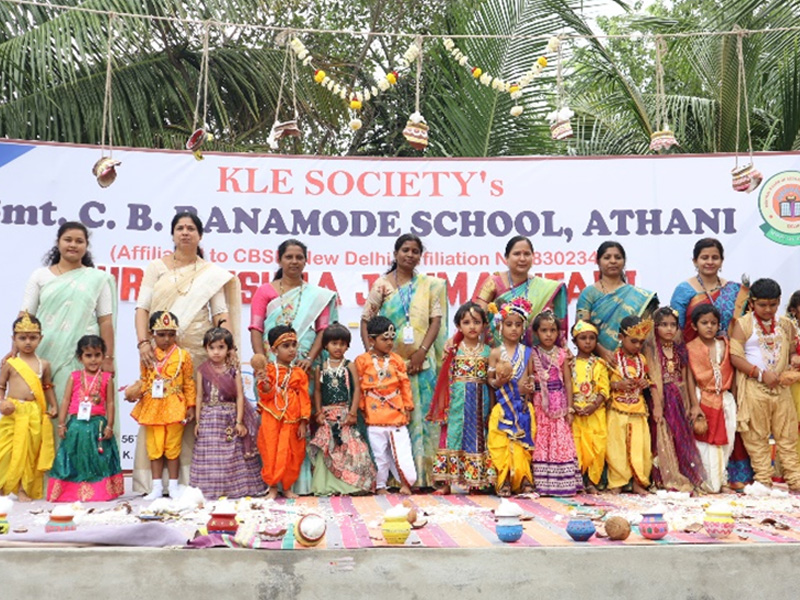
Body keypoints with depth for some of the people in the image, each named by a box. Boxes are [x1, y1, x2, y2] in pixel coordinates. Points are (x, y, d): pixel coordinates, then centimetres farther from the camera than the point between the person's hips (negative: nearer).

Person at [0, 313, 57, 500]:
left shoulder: (43, 364, 8)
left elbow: (48, 387, 14)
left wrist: (53, 406, 3)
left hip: (35, 413, 2)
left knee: (31, 450, 4)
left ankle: (24, 489, 11)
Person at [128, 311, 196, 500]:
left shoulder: (183, 355, -1)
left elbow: (189, 383, 0)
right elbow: (144, 381, 8)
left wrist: (191, 406, -3)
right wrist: (134, 393, -8)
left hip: (174, 407, -2)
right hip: (153, 406, 2)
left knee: (173, 447, 6)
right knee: (154, 447, 6)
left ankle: (173, 485, 16)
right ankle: (157, 486, 16)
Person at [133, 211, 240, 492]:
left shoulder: (211, 273, 12)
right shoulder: (157, 267, 12)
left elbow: (220, 313, 5)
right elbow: (142, 307, 5)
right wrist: (143, 342, -10)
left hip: (197, 350, 0)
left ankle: (190, 478, 3)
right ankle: (153, 481, 1)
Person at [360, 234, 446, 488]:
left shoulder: (430, 285, 10)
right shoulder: (382, 284, 6)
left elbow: (436, 320, 4)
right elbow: (366, 320, 4)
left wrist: (422, 352, -8)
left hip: (421, 361, 1)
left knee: (421, 414, 1)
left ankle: (422, 474, 8)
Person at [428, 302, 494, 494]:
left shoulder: (487, 351, 5)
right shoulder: (454, 350, 3)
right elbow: (446, 379, 2)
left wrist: (491, 408, 3)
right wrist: (443, 404, -5)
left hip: (480, 399, 1)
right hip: (457, 399, -1)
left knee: (477, 437, 4)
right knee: (453, 435, -2)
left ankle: (476, 481, 12)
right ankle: (446, 482, 2)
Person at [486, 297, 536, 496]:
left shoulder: (527, 352, 7)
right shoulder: (496, 353, 2)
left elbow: (532, 376, 8)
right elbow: (490, 379, 2)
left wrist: (529, 387, -12)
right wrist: (498, 382, -19)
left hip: (523, 405, 1)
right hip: (503, 405, -1)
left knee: (523, 443, 2)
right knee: (501, 443, -4)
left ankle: (524, 481, 10)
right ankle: (504, 482, 6)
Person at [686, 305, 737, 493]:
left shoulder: (724, 345, 6)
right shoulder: (691, 348, -6)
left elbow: (730, 371, 9)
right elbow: (690, 378, -8)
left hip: (724, 400, 4)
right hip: (703, 399, -4)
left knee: (724, 439, 7)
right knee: (704, 440, 0)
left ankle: (721, 479, 19)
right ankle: (707, 481, 10)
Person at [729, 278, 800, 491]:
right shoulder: (743, 324, -5)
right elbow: (735, 356, -11)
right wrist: (761, 374, -16)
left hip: (780, 386, 4)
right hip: (753, 387, -4)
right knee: (756, 436, 3)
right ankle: (763, 479, 11)